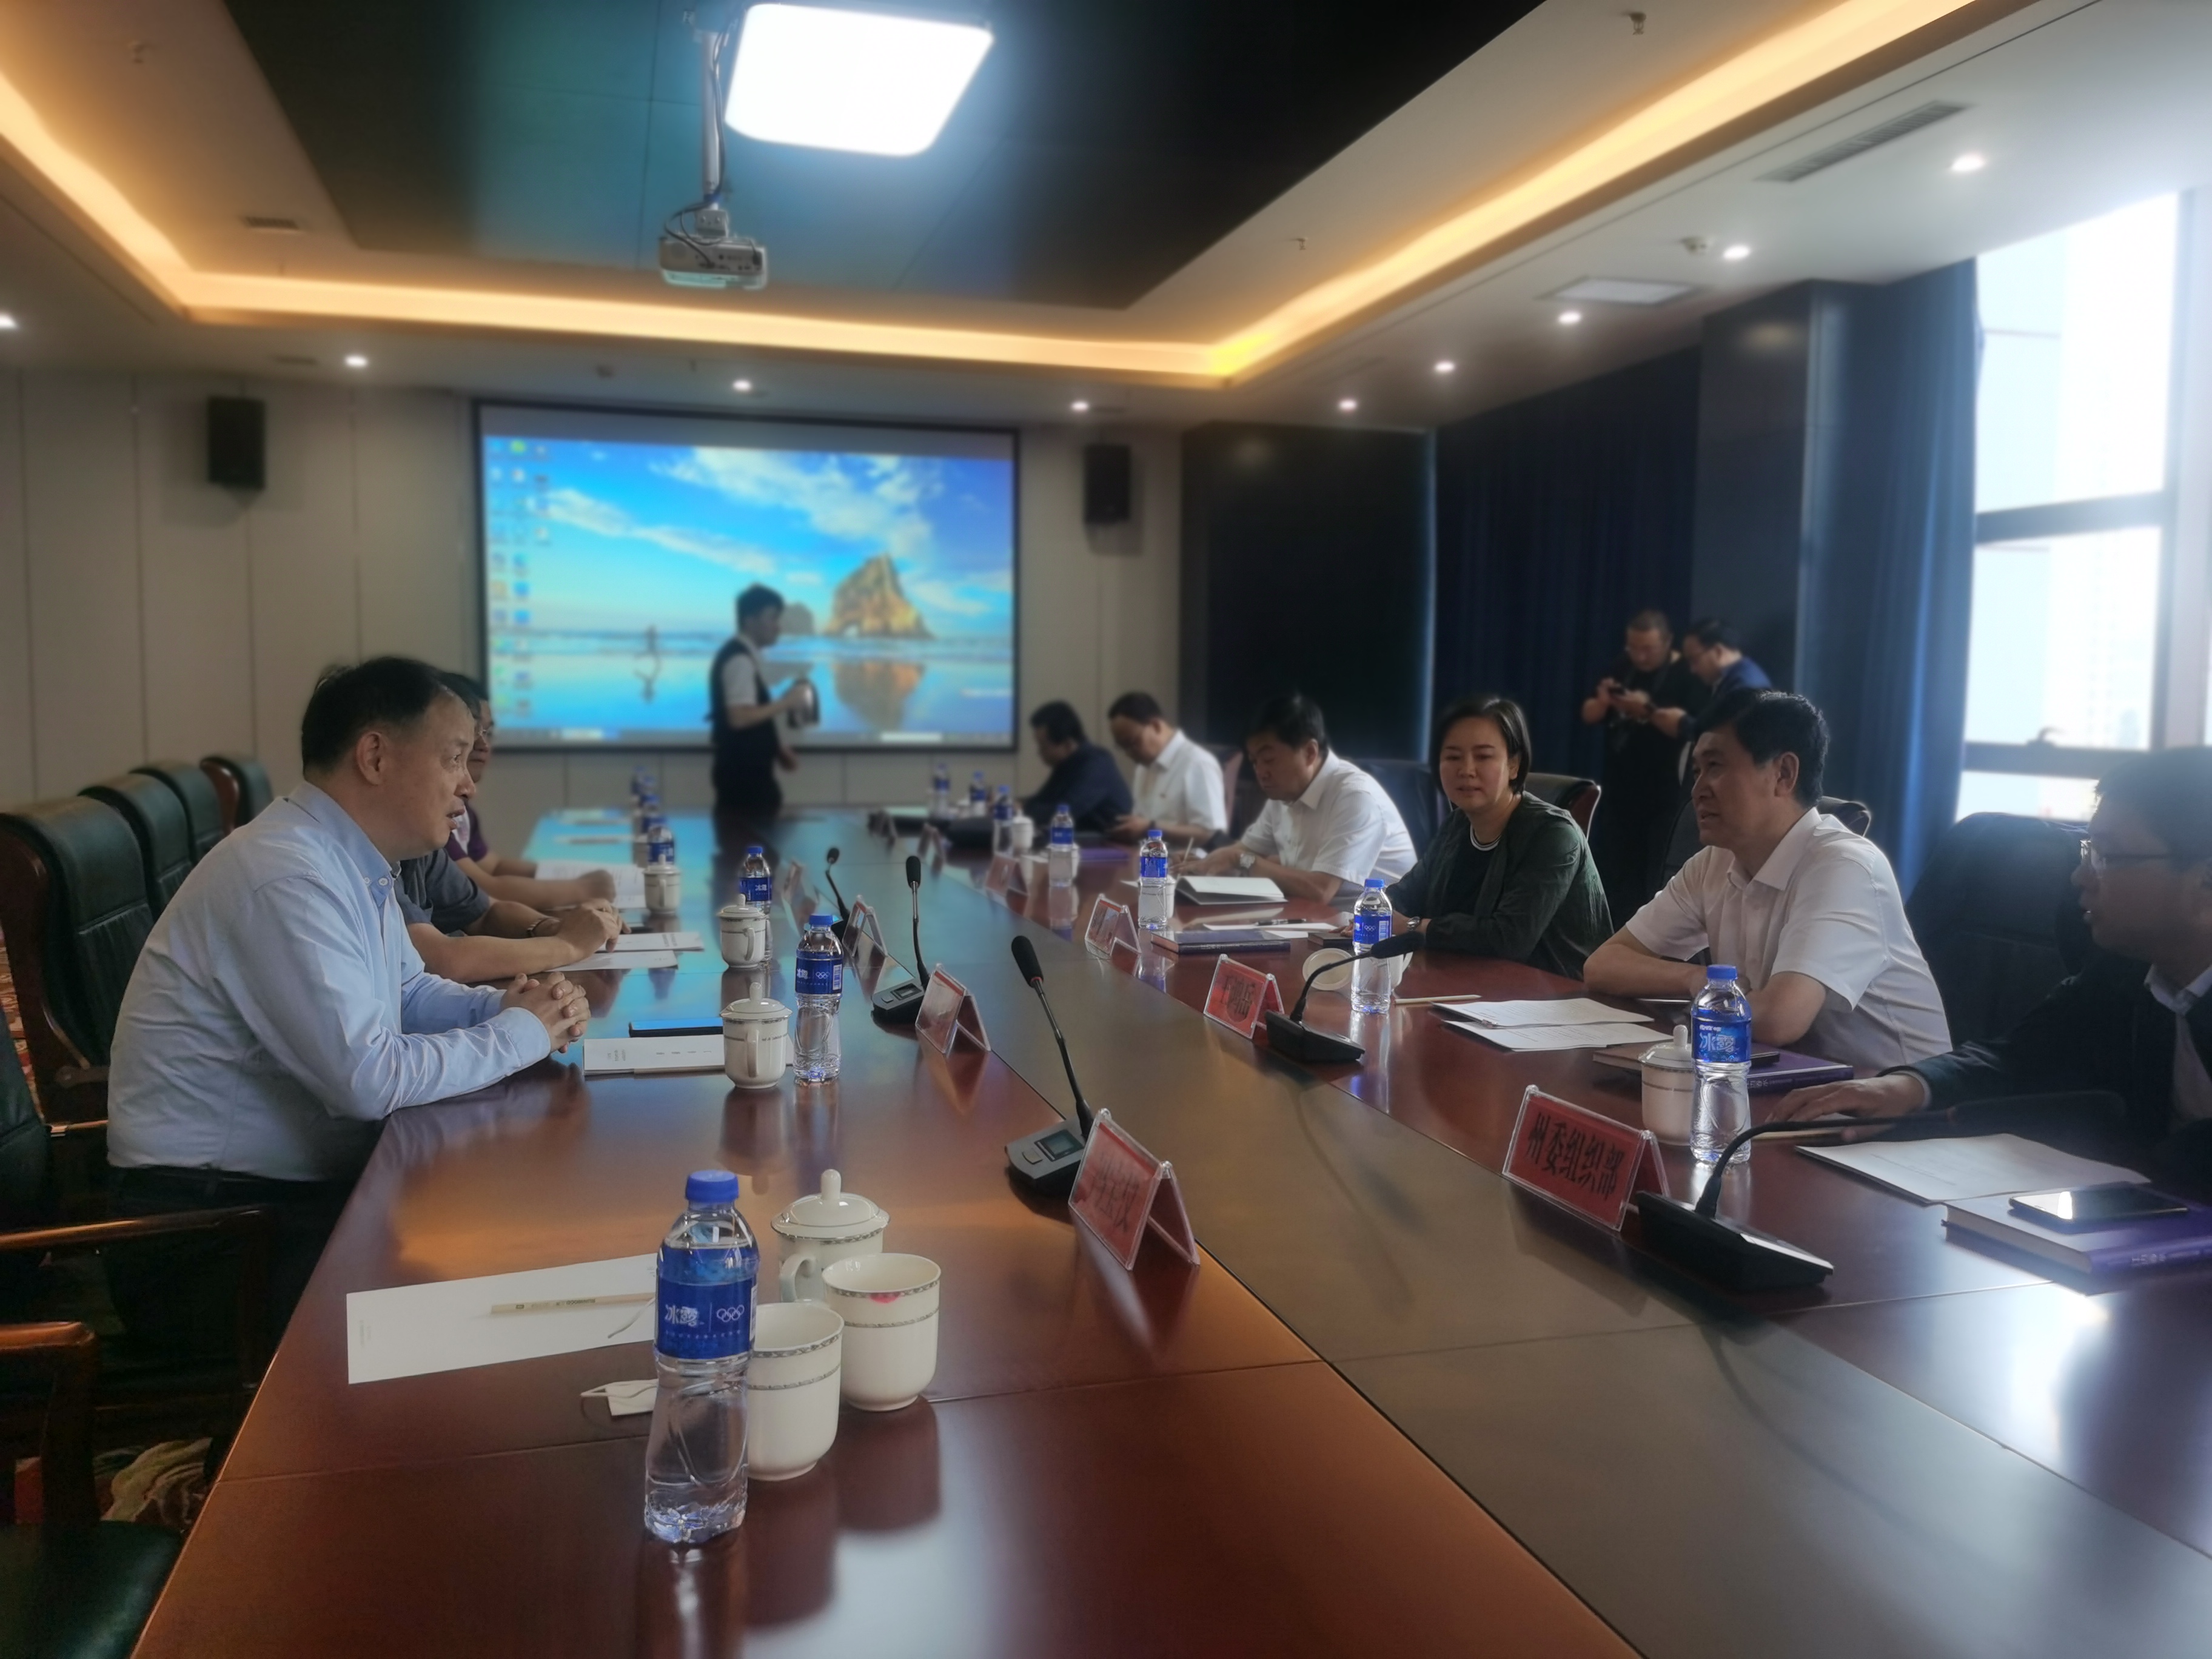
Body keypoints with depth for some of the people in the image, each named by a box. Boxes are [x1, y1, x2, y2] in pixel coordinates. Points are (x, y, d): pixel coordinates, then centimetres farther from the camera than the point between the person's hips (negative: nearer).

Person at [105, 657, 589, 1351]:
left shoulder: (352, 863, 6)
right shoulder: (286, 876, -24)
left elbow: (409, 992, 19)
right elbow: (370, 1079, -28)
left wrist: (507, 1006, -2)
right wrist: (521, 1034, -15)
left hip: (304, 1183, 9)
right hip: (203, 1229, -9)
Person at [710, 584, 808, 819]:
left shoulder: (746, 656, 14)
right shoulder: (739, 660, -17)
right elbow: (740, 717, -27)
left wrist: (779, 748, 14)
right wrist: (786, 702, -19)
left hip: (750, 770, 10)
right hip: (743, 773, -10)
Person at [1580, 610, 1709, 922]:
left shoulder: (1689, 676, -7)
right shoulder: (1622, 667, 10)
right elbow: (1589, 716, 12)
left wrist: (1650, 710, -29)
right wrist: (1603, 700, -9)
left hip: (1664, 796, -6)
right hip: (1618, 789, 6)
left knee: (1654, 882, -3)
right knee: (1606, 873, 8)